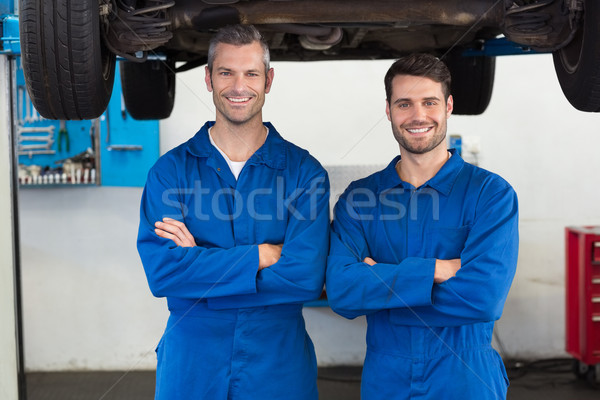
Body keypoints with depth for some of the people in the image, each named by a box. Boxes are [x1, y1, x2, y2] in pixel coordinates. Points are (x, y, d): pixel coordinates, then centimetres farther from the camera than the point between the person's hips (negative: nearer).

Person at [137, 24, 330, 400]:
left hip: (279, 368, 0)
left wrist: (199, 262, -16)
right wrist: (263, 255, -16)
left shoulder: (305, 171, -4)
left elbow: (307, 276, -16)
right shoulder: (171, 170, -3)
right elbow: (160, 270, -15)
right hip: (189, 368, 1)